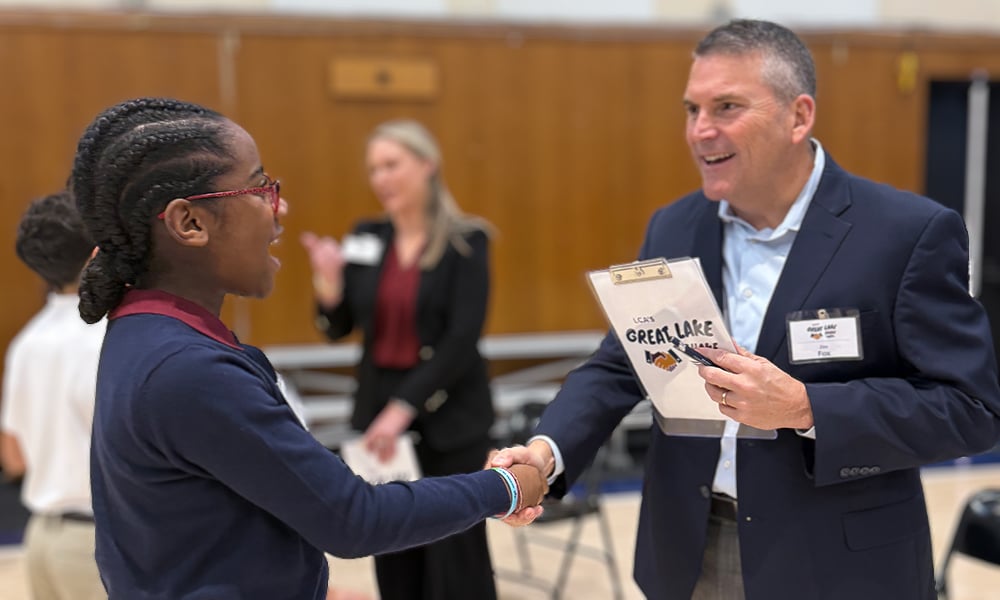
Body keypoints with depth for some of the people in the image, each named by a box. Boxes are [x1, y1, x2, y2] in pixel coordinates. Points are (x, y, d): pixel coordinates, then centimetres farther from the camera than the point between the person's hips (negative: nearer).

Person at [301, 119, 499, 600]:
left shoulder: (466, 241, -7)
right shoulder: (365, 238, 6)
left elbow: (463, 338, -14)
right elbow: (337, 329, 8)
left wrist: (404, 408, -19)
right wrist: (329, 278, -12)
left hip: (449, 421, -4)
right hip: (378, 411, 4)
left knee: (456, 561, 1)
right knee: (394, 561, 9)